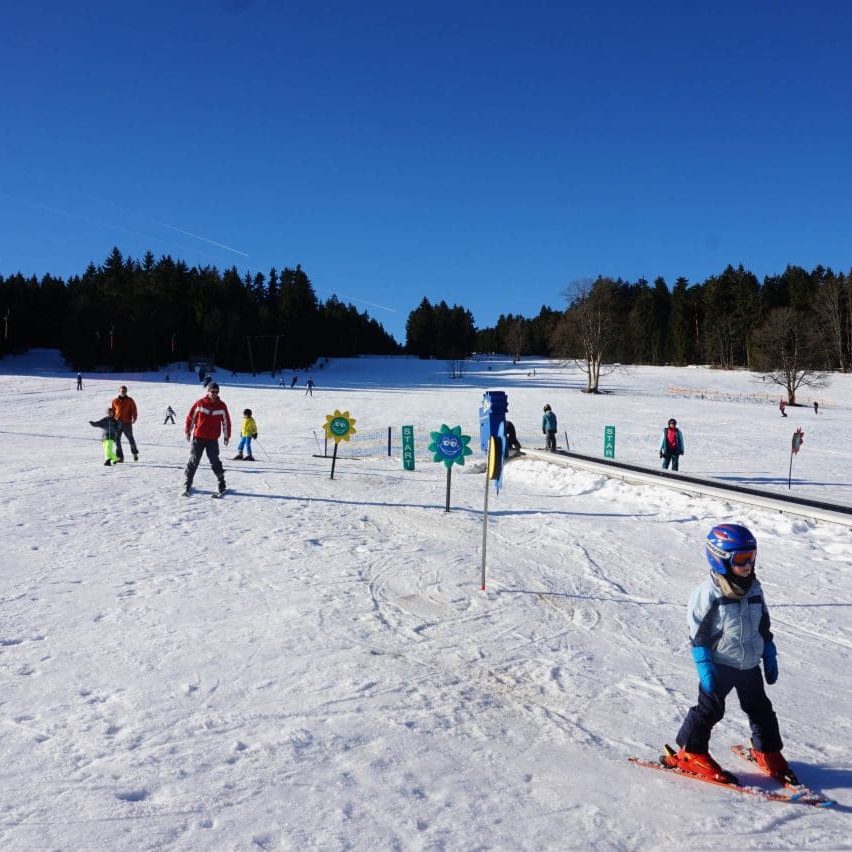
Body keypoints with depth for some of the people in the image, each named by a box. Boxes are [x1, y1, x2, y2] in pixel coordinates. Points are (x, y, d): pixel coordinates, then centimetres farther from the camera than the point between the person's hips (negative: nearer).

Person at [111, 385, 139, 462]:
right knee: (117, 440, -3)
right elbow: (112, 411, 14)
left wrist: (134, 418, -14)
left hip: (127, 423, -2)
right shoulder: (115, 401, 7)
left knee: (130, 439, 9)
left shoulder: (130, 400, 3)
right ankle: (120, 457, 2)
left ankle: (135, 453, 31)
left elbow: (133, 409, -1)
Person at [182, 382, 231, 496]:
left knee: (215, 462, 0)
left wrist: (227, 436, 12)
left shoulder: (222, 406, 0)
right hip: (198, 437, 0)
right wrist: (187, 431, 9)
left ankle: (221, 483, 12)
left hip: (213, 439, 0)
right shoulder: (200, 403, -5)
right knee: (193, 461, 3)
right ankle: (187, 484, 11)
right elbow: (190, 417, 4)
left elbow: (226, 421, 10)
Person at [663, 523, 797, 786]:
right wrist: (704, 667, -17)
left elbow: (764, 626, 14)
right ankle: (690, 753, 13)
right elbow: (698, 633, -15)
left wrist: (770, 657, 14)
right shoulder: (708, 592, -18)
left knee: (761, 709, 15)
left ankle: (767, 753, 33)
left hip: (750, 664, 6)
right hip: (720, 665, -6)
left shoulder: (754, 588, 2)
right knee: (709, 709, -1)